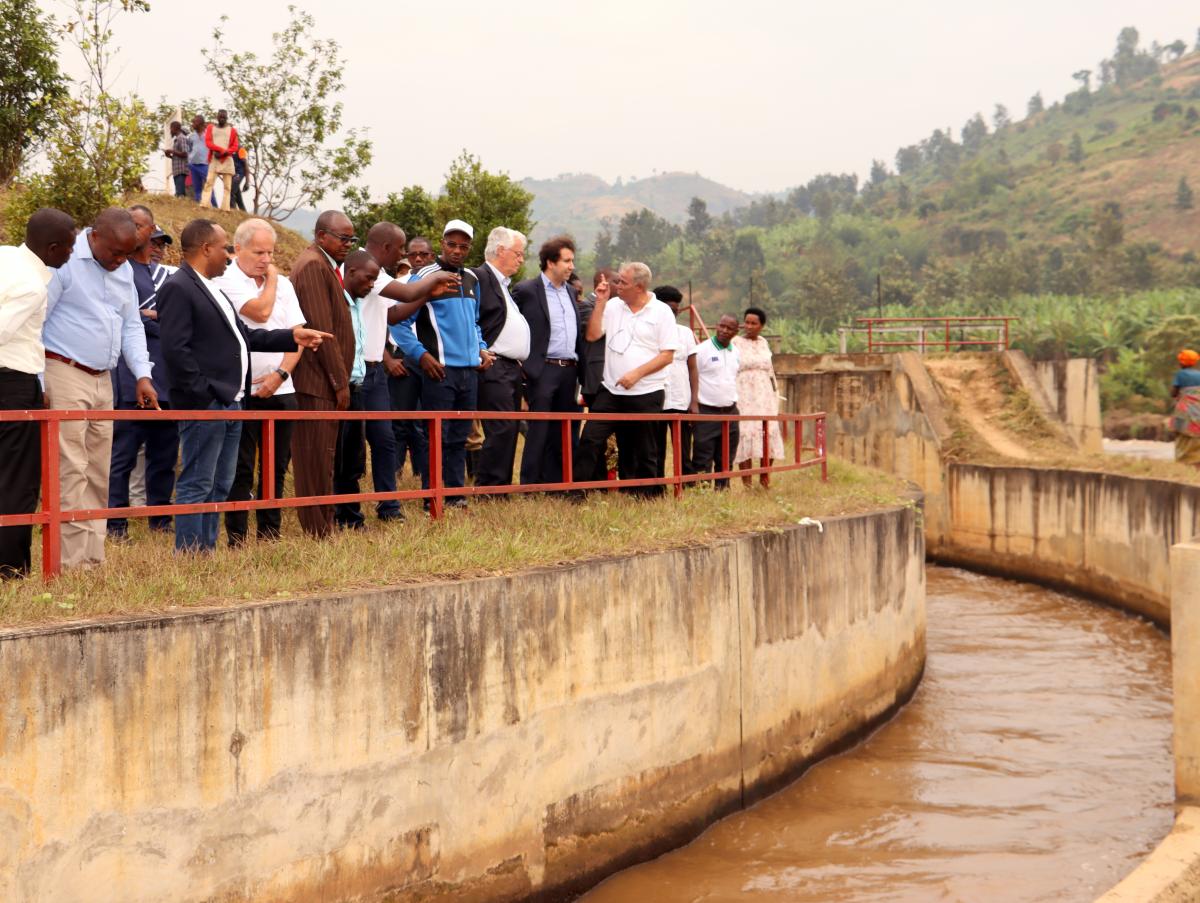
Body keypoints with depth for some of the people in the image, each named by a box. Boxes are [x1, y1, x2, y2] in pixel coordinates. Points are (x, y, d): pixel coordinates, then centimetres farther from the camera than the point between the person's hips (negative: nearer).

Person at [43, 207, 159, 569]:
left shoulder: (124, 269, 13)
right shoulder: (63, 261, -11)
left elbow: (131, 325, 19)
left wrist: (142, 375, 5)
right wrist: (38, 383, -14)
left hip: (102, 379, 8)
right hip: (64, 374, -8)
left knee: (98, 474, 8)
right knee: (72, 470, -10)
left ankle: (94, 557, 13)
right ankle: (74, 562, -10)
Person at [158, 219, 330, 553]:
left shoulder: (211, 289, 21)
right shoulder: (178, 288, -11)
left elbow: (245, 336, 24)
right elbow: (175, 349, -19)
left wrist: (293, 337, 17)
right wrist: (202, 394, -19)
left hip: (230, 402, 10)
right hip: (204, 406, -10)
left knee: (219, 486, 13)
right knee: (197, 485, -7)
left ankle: (207, 551, 19)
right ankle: (189, 556, -3)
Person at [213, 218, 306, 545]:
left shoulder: (283, 284, 14)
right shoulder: (226, 280, -4)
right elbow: (260, 311, -18)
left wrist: (280, 373, -7)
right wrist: (270, 279, 0)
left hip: (280, 391, 5)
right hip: (242, 391, -5)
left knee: (276, 467, 8)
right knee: (241, 469, -3)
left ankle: (269, 534, 16)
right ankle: (237, 538, 2)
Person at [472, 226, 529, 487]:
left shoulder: (505, 283, 23)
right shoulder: (480, 277, -7)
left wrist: (521, 367, 17)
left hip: (513, 370, 10)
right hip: (494, 368, -10)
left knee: (509, 431, 8)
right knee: (500, 429, -14)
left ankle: (501, 487, 12)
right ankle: (488, 488, -10)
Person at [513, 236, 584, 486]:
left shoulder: (570, 293, 17)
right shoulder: (526, 290, -5)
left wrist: (581, 370, 13)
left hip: (569, 371, 7)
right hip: (543, 370, -7)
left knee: (562, 433, 9)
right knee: (538, 431, -5)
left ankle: (556, 485, 15)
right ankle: (530, 487, 1)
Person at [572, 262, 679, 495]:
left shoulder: (661, 312, -4)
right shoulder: (613, 306, 7)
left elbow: (667, 355, -7)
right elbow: (592, 335, 1)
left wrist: (636, 374, -15)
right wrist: (600, 302, -3)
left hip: (646, 393, -3)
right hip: (611, 390, 3)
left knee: (644, 451, 6)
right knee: (590, 440, -7)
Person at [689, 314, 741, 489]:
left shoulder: (736, 353, 13)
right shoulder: (701, 350, -5)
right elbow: (692, 379, -6)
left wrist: (736, 405, 15)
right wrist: (694, 403, -15)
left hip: (730, 412, 6)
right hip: (706, 412, -6)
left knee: (726, 459, 9)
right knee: (703, 458, -6)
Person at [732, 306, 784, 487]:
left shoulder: (763, 343, 15)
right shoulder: (735, 342, 0)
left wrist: (775, 397, 19)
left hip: (765, 396, 5)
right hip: (744, 396, -5)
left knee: (769, 434, -1)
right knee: (747, 434, -11)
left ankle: (764, 479, 9)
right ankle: (747, 483, -10)